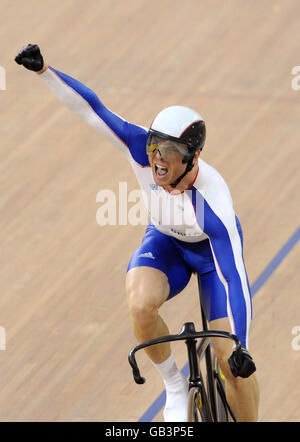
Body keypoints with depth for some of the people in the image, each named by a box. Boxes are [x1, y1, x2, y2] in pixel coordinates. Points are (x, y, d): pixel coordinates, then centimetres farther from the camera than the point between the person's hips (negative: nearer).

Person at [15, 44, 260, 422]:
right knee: (141, 305, -31)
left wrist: (239, 350, -39)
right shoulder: (144, 150, -31)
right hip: (165, 242, 3)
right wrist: (44, 71, -44)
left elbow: (234, 277, -36)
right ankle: (174, 386, -5)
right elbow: (90, 108, -30)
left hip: (212, 248, -3)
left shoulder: (213, 199, -39)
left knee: (230, 358, -13)